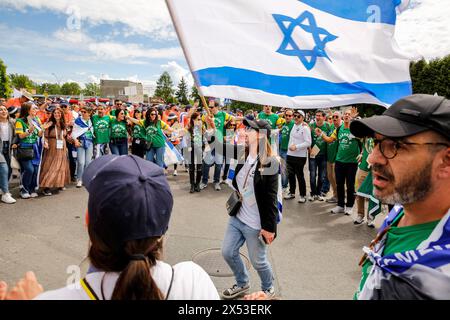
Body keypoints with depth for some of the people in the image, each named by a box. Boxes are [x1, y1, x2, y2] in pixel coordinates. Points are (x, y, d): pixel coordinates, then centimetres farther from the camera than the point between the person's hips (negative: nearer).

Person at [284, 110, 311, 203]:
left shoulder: (305, 128, -10)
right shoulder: (294, 126, 10)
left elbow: (308, 143, -15)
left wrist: (296, 146, -18)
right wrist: (290, 146, 10)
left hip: (300, 156, -7)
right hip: (290, 154, 7)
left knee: (300, 176, 1)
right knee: (291, 174, 14)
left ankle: (303, 195, 14)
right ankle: (292, 192, 29)